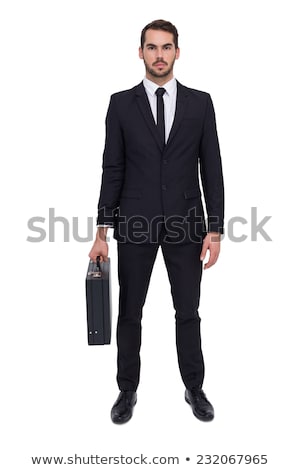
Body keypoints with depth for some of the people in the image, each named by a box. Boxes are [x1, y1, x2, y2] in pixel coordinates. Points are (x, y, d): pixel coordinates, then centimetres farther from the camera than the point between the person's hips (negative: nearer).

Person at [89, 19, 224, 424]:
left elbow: (211, 168, 2)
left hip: (186, 221, 1)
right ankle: (128, 390, 31)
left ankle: (194, 388, 32)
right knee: (130, 313, 10)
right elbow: (112, 170, 1)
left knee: (188, 312, 11)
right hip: (135, 223, 0)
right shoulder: (121, 103, 3)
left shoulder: (200, 102, 5)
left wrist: (215, 229, -4)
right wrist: (102, 231, -4)